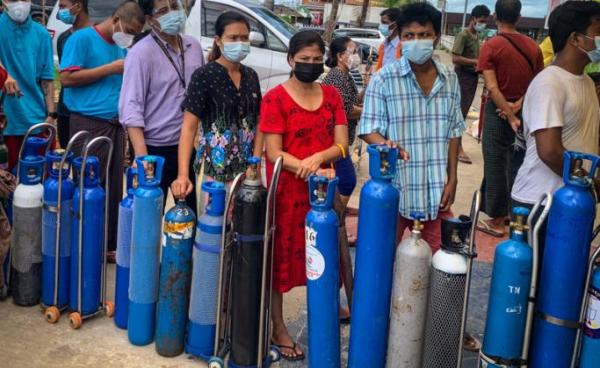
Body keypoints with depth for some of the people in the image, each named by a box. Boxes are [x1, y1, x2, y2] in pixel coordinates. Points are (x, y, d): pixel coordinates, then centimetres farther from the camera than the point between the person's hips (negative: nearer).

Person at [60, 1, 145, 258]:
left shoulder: (121, 47, 16)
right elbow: (66, 78, -14)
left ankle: (109, 245, 18)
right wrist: (110, 69, -13)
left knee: (114, 188, 9)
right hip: (89, 124, -7)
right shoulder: (82, 38, -5)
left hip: (115, 124, 7)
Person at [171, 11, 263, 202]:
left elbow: (258, 122, 10)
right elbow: (189, 127, -13)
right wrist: (183, 175, -24)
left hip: (246, 169, 5)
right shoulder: (204, 76, -9)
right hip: (215, 169, -5)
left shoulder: (251, 76, 7)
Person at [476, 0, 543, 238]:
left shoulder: (491, 46, -10)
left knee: (495, 165, 3)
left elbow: (492, 87, -18)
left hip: (498, 111, -4)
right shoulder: (533, 46, 4)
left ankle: (496, 220, 8)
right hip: (526, 112, 5)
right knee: (517, 163, 16)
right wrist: (519, 104, -10)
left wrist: (510, 116, -18)